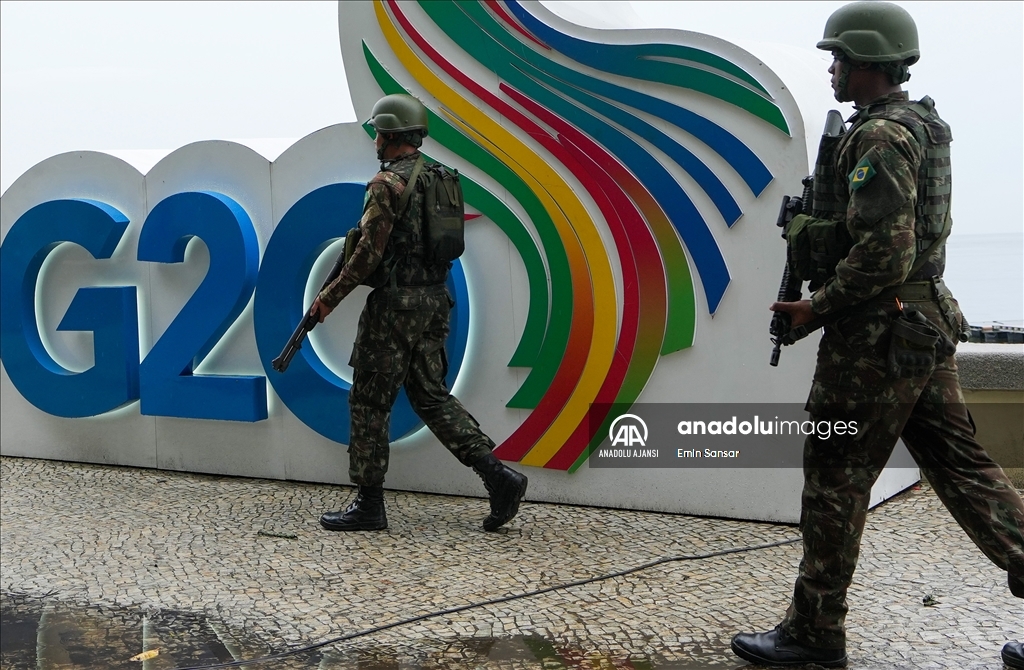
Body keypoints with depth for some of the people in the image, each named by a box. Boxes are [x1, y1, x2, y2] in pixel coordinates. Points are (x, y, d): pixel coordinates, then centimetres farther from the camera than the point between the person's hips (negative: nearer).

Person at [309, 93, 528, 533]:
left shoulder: (387, 183, -12)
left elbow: (369, 253, -17)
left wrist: (330, 296, -6)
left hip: (395, 303, -8)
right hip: (434, 301, 9)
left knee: (370, 401, 3)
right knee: (431, 396, 12)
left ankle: (369, 504, 10)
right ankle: (498, 476, 2)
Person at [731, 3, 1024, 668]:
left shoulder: (880, 136, -15)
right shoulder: (922, 127, 16)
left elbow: (882, 257, -23)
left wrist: (818, 306, -12)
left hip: (877, 337, -10)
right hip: (926, 323, 10)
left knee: (835, 482, 0)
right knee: (964, 469, 11)